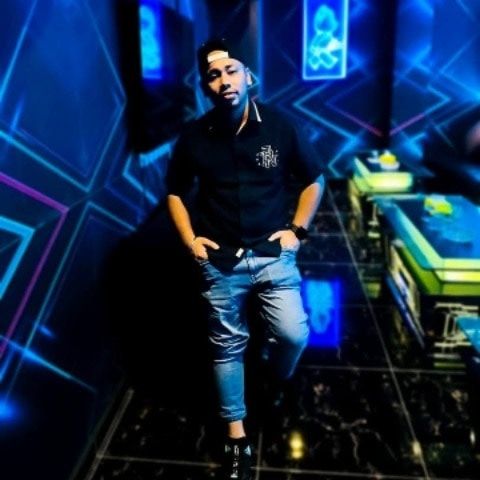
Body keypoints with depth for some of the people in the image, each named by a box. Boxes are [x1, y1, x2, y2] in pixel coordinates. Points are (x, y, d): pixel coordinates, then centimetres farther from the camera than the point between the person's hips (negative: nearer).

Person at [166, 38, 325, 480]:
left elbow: (314, 181, 8)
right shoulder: (194, 137, -4)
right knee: (228, 347, 10)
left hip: (274, 255, 0)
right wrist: (190, 239, 0)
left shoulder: (278, 127, -4)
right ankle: (237, 437, 29)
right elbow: (175, 192, 11)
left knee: (295, 335, -5)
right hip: (221, 261, 0)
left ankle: (276, 384, 34)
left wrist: (297, 230, 0)